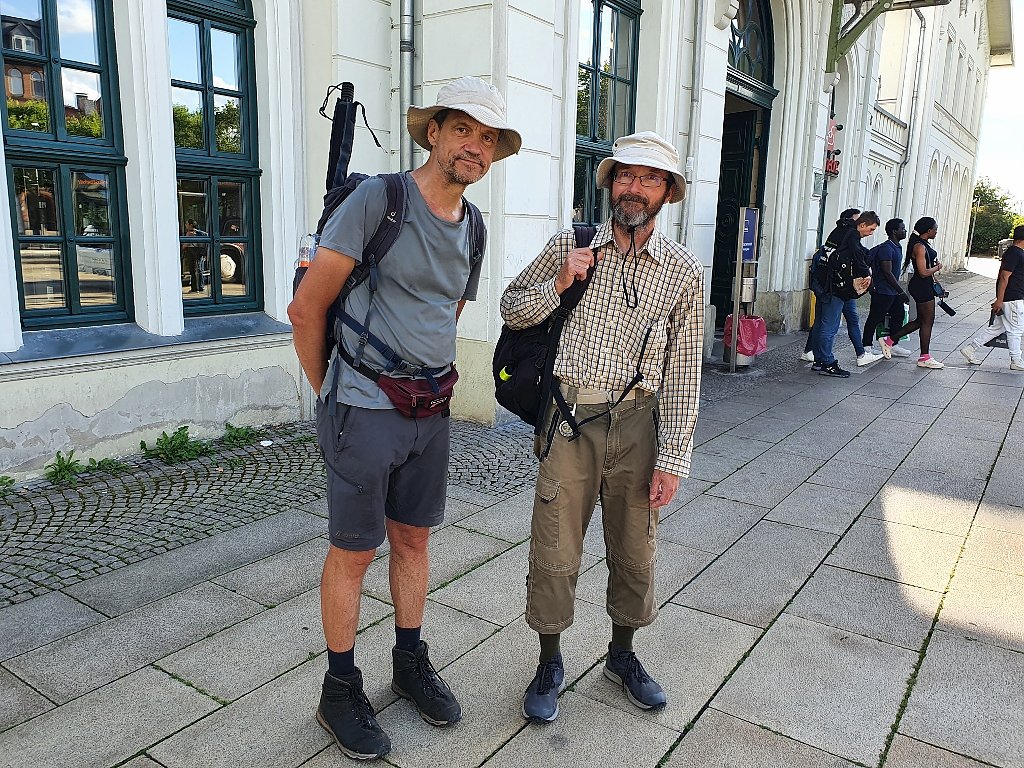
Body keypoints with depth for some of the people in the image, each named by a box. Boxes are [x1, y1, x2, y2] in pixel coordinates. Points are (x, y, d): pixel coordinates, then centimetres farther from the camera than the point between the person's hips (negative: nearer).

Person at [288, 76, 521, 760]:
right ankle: (340, 690, 24)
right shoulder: (378, 199, -13)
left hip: (430, 415, 6)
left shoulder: (472, 230, 8)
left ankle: (411, 661, 36)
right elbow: (307, 307, -10)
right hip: (364, 414, -6)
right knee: (355, 551, 6)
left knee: (413, 538, 17)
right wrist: (330, 393, 0)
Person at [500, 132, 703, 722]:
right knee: (555, 551, 5)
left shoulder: (684, 270, 1)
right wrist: (558, 284, -11)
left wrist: (672, 459, -4)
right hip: (570, 418, 0)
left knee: (635, 550, 14)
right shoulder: (569, 246, 2)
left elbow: (684, 370, 0)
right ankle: (550, 663, 27)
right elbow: (512, 309, 9)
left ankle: (623, 653, 38)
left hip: (638, 423, 1)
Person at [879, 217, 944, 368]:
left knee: (921, 320, 15)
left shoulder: (925, 244, 12)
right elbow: (923, 272, -22)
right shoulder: (919, 247, -19)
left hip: (925, 286, 10)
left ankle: (889, 340, 20)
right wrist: (938, 267, -7)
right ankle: (924, 358, 7)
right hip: (921, 286, -10)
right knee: (928, 321, -1)